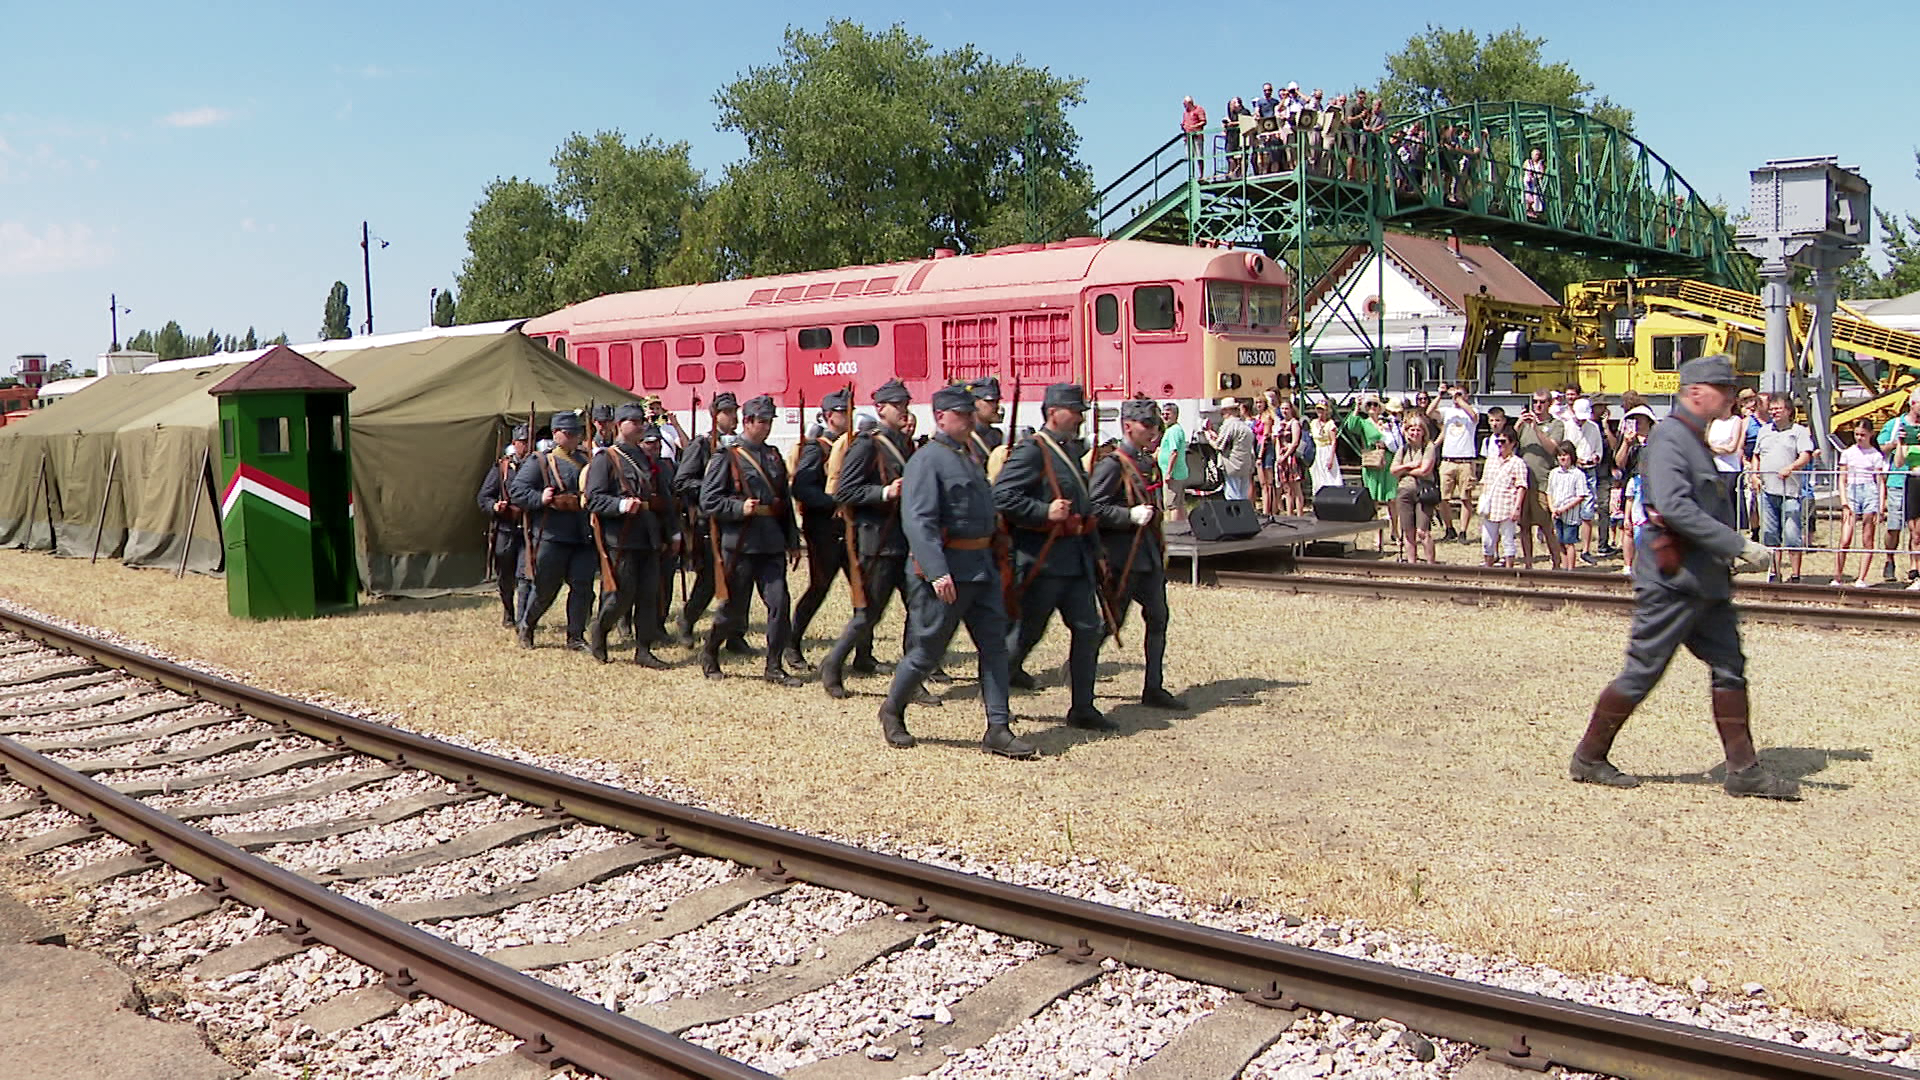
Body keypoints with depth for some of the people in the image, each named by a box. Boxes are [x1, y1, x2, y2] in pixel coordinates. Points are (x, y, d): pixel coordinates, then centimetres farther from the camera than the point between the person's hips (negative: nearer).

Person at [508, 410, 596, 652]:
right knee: (545, 588, 5)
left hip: (584, 536, 4)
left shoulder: (587, 461, 16)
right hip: (552, 535, -4)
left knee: (582, 585, 0)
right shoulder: (539, 462, 0)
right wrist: (540, 498, -19)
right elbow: (516, 490, -5)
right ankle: (526, 626, 29)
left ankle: (576, 637, 10)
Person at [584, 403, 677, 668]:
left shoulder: (649, 459, 18)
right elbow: (594, 498, -10)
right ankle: (598, 630, 22)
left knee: (649, 594, 3)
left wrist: (672, 532, 18)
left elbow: (665, 498, 22)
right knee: (622, 594, -4)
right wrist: (621, 505, -26)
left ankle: (643, 649, 10)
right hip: (621, 538, -6)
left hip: (649, 538, 6)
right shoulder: (605, 459, -2)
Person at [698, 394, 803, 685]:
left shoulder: (774, 457, 15)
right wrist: (740, 508, -20)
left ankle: (774, 667, 5)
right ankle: (709, 654, 28)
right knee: (733, 610, 3)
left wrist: (793, 542, 16)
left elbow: (786, 501, 19)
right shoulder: (727, 457, -3)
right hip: (739, 544, -5)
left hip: (772, 545, 5)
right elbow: (708, 500, -6)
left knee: (780, 604, -5)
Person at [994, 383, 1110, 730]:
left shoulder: (1072, 451, 15)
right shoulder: (1032, 452, -13)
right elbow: (1002, 495, -23)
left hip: (1076, 556, 9)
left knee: (1088, 627, 5)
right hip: (1042, 558, -8)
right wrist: (1045, 512, -24)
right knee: (1029, 629, 2)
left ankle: (1082, 707, 12)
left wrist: (1094, 552, 21)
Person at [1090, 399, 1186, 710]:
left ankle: (1154, 688, 14)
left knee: (1158, 617, 7)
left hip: (1150, 554, 8)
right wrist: (1130, 516, -25)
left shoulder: (1148, 462, 13)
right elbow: (1093, 509, -18)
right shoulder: (1112, 464, -13)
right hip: (1122, 554, -8)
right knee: (1112, 621, -1)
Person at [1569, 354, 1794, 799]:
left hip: (1705, 581, 10)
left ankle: (1744, 769, 11)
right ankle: (1588, 758, 10)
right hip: (1672, 579, -10)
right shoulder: (1669, 437, -14)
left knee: (1730, 667, 6)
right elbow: (1674, 507, -26)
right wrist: (1737, 546, -26)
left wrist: (1733, 553, 12)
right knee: (1642, 671, -2)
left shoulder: (1696, 440, 18)